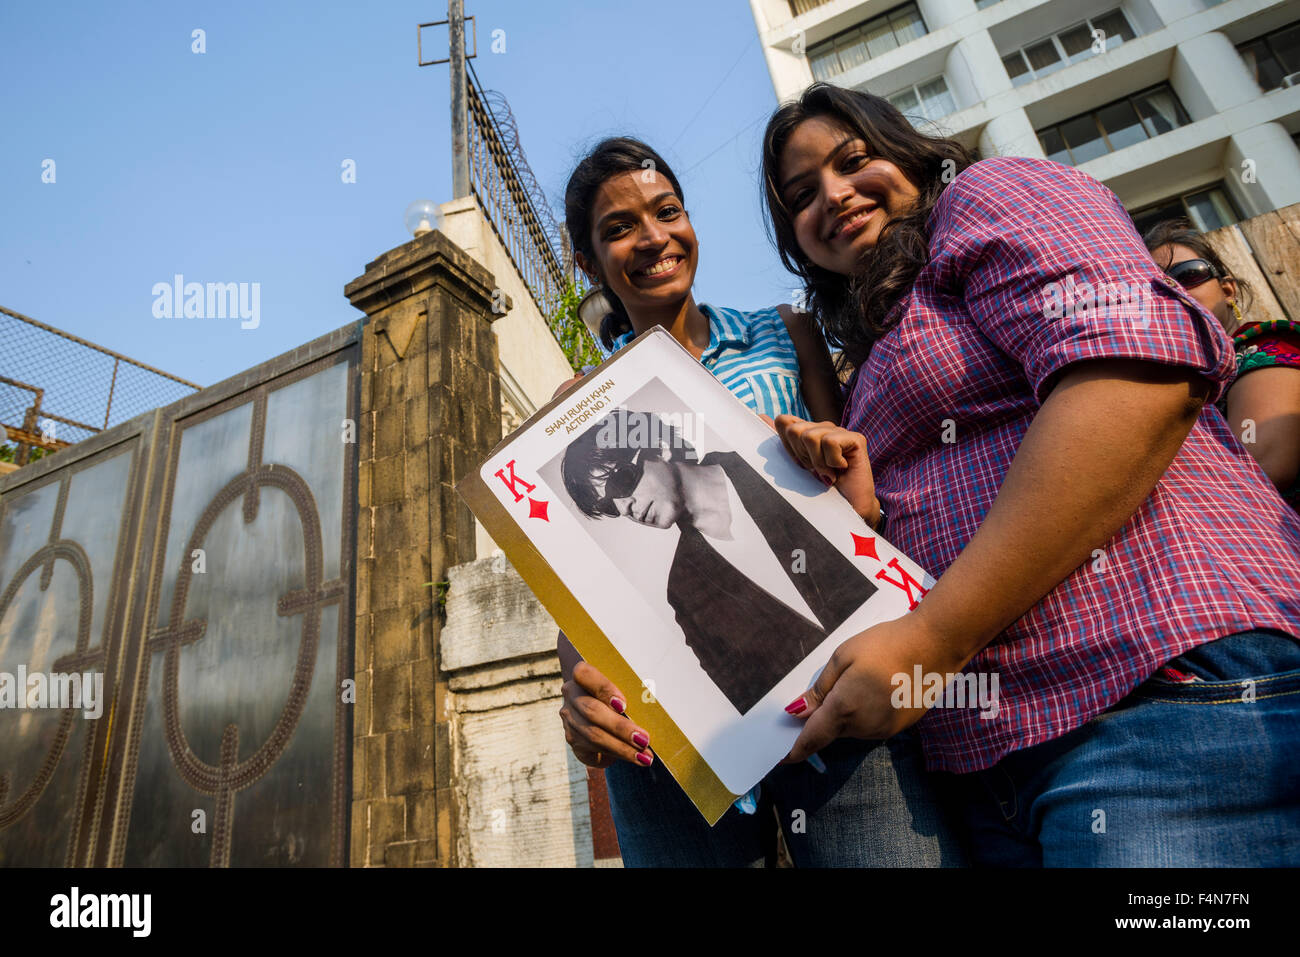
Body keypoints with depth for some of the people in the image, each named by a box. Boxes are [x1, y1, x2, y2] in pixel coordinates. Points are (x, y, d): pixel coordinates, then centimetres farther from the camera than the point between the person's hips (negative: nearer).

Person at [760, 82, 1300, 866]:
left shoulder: (989, 192, 3)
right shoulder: (881, 351, 23)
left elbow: (1143, 373, -18)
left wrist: (931, 638, -19)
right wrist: (860, 492, -1)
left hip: (1161, 692, -7)